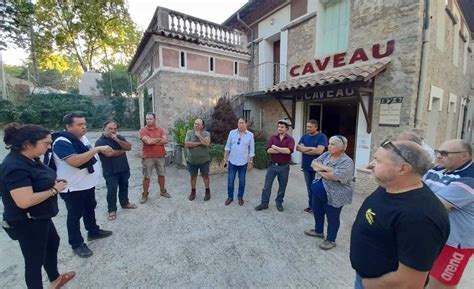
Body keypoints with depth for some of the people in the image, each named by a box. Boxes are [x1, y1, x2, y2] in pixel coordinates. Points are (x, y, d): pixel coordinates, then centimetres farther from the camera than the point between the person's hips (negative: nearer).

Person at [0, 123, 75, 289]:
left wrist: (52, 182, -1)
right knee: (35, 260, 8)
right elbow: (25, 201, -33)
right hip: (27, 223, -10)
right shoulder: (15, 167, -28)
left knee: (53, 242, 26)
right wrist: (54, 190, -22)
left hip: (40, 217, 10)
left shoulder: (29, 159, 0)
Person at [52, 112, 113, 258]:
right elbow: (75, 161, -37)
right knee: (75, 216, 8)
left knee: (90, 209, 23)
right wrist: (97, 149, -34)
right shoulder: (61, 142, -23)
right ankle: (77, 244, 25)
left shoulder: (82, 137, 5)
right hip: (73, 188, -8)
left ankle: (93, 232, 42)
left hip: (88, 183, 8)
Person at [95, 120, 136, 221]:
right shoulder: (100, 141, -11)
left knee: (124, 187, 18)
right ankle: (112, 210, 18)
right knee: (112, 190, 3)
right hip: (110, 171, -5)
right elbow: (109, 153, -25)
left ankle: (125, 203, 36)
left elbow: (129, 147, -8)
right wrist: (123, 150, -9)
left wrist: (117, 140, -20)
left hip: (124, 168, 5)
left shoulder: (119, 137, 5)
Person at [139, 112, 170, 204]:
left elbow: (165, 140, -9)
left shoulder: (160, 129, 4)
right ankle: (145, 195, 20)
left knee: (161, 174, 15)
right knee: (146, 177, 6)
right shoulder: (143, 130, -7)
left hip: (160, 156, 3)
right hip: (148, 157, -3)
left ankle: (162, 191, 32)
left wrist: (153, 141, -15)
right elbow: (148, 141, -21)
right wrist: (159, 139, -8)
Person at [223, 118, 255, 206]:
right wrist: (225, 157, 2)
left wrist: (251, 162, -1)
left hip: (243, 162, -1)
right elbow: (228, 146, 4)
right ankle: (230, 197, 25)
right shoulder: (232, 132, -2)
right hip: (232, 161, 1)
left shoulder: (250, 135, -5)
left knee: (242, 181, 11)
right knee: (230, 180, 8)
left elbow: (251, 150, -1)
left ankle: (240, 197, 28)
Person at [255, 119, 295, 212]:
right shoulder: (273, 137, 0)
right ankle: (264, 203, 22)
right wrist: (282, 150, -17)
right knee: (267, 185, 7)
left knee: (282, 186, 13)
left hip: (284, 167, -1)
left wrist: (275, 147, -15)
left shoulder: (290, 139, -6)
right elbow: (268, 150, -13)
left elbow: (288, 150, -24)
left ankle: (279, 203, 34)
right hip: (273, 165, 2)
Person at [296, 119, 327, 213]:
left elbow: (319, 151, -22)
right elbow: (298, 147, -3)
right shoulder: (304, 136, 7)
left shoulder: (322, 136, -10)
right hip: (306, 166, 5)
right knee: (309, 187, 14)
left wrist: (305, 149, -11)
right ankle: (311, 205, 27)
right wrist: (311, 148, -15)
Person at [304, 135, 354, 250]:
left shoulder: (346, 161, -19)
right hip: (318, 192, 7)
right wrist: (325, 168, -22)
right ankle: (318, 231, 44)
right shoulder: (326, 154, 3)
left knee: (332, 218, 10)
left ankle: (331, 240, 30)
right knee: (316, 211, 21)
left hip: (334, 196, -7)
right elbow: (314, 163, -5)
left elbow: (335, 176, -30)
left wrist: (320, 171, -15)